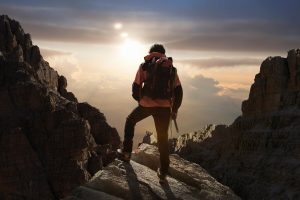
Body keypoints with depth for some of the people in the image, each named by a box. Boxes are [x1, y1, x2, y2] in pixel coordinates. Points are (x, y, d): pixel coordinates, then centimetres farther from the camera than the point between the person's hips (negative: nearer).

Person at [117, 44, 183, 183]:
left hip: (146, 104, -2)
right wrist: (175, 109, 16)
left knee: (130, 121, 27)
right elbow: (178, 91, 7)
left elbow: (136, 86, 4)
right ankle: (163, 172, 18)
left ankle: (126, 152, 25)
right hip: (165, 106, 2)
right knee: (163, 139, 12)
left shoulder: (145, 66, 6)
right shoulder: (171, 68, 11)